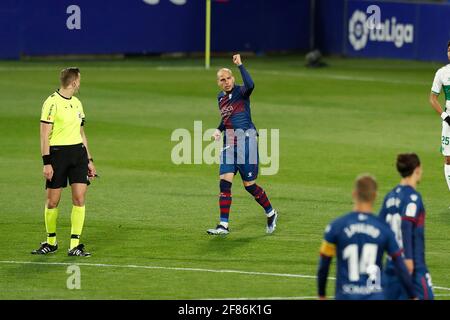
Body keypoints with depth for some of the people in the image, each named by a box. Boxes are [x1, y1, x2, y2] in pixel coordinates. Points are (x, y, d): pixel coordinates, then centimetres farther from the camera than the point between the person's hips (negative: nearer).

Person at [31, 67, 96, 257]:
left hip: (78, 153, 6)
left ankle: (75, 245, -2)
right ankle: (51, 242, 20)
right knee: (52, 200, 2)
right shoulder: (52, 102, -9)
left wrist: (89, 160, 19)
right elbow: (44, 135, -11)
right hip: (57, 153, -6)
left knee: (79, 198, -5)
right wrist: (47, 162, -17)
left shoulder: (77, 103, 14)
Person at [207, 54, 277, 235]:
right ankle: (223, 225, -3)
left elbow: (250, 85, -33)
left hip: (246, 140, -6)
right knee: (224, 183, -4)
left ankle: (271, 213, 22)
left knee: (249, 185, -1)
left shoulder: (241, 92, -8)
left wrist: (240, 65, -29)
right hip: (229, 143, 6)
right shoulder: (220, 98, 13)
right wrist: (219, 130, 8)